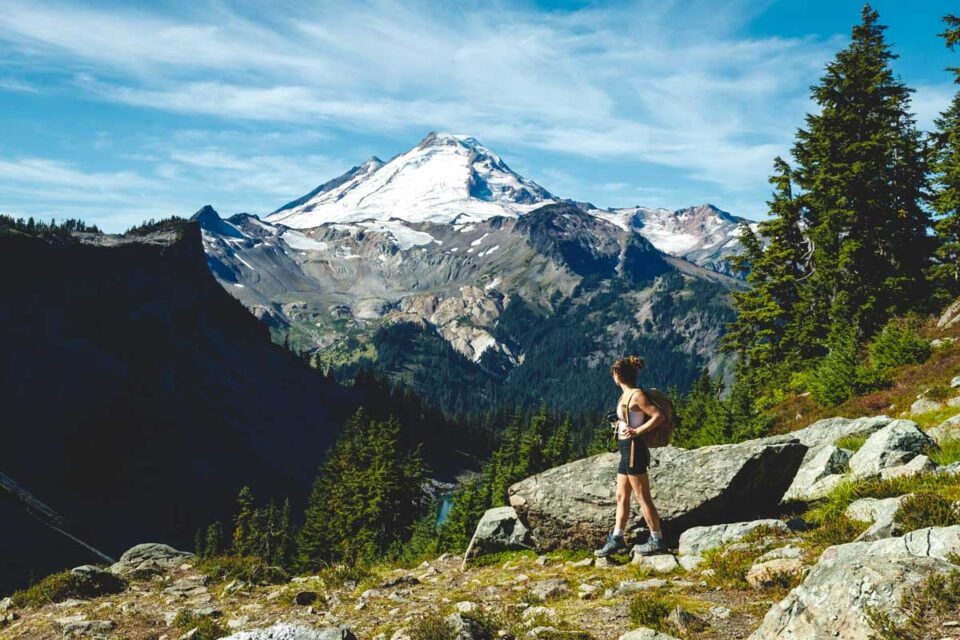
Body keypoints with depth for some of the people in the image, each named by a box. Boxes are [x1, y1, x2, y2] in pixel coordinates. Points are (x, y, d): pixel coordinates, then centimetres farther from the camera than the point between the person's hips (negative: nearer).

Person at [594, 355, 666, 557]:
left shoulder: (636, 395, -14)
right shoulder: (626, 395, 12)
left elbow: (658, 416, -19)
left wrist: (637, 431, -19)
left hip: (634, 450, -10)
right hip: (627, 451, 10)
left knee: (643, 498, -2)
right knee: (621, 497, 13)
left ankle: (657, 541, 6)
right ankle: (616, 539, 19)